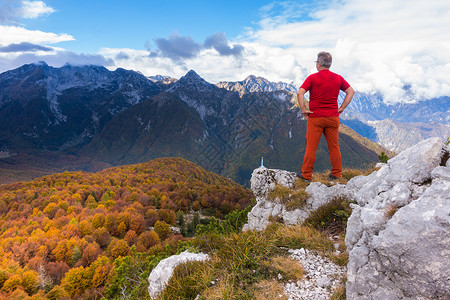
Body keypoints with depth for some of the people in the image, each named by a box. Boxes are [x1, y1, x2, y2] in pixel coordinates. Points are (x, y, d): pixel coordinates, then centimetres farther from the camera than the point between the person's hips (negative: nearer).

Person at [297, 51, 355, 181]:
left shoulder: (312, 77, -7)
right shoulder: (338, 78, 5)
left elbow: (300, 93, -16)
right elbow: (351, 92, 11)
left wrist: (303, 110, -8)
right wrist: (341, 108, 10)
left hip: (315, 118, -3)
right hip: (333, 117, 3)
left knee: (311, 147, 3)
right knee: (334, 146, 12)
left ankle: (306, 175, 10)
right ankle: (336, 173, 21)